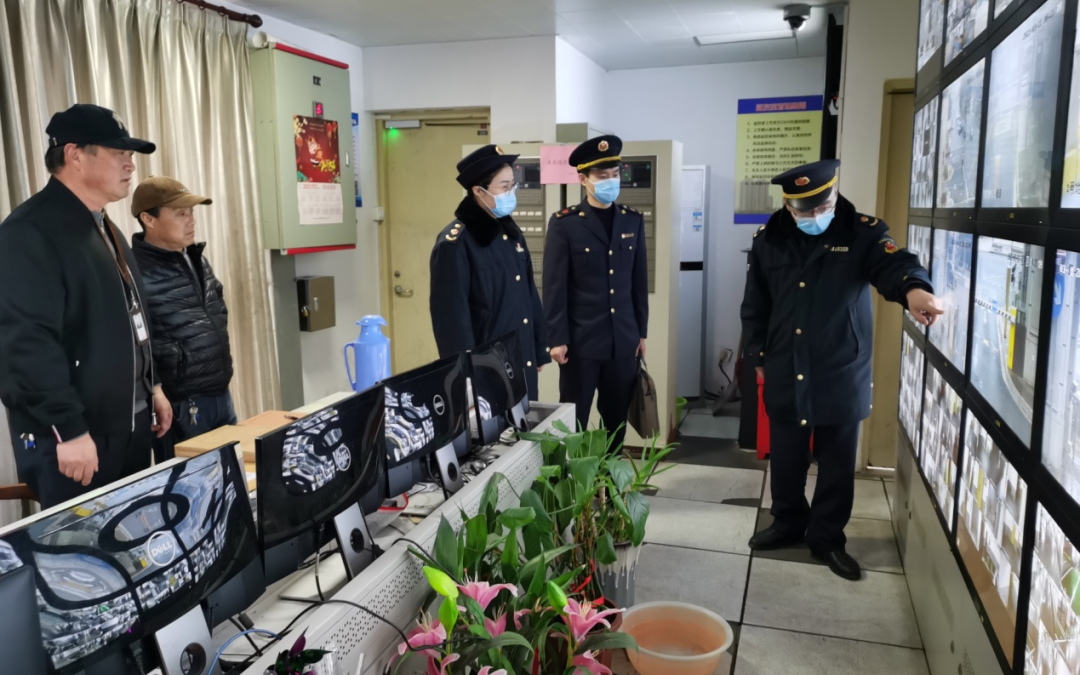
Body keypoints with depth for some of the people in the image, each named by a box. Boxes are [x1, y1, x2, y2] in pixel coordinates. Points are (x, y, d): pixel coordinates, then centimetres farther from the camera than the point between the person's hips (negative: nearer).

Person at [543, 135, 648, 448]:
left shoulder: (633, 220, 8)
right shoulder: (564, 223, -6)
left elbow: (639, 280, 11)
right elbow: (554, 286, -7)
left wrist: (641, 331, 11)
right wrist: (557, 339, -9)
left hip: (623, 340, 4)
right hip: (580, 340, -4)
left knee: (617, 420, 12)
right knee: (573, 421, 6)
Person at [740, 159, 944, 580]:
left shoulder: (863, 233, -7)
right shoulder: (768, 240, 0)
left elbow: (893, 264, -28)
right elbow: (754, 305, 8)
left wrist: (914, 289, -50)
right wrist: (758, 356, 7)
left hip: (842, 377, -2)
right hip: (785, 376, 2)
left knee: (837, 465, 10)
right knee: (786, 460, 14)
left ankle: (827, 537, 28)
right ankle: (789, 523, 36)